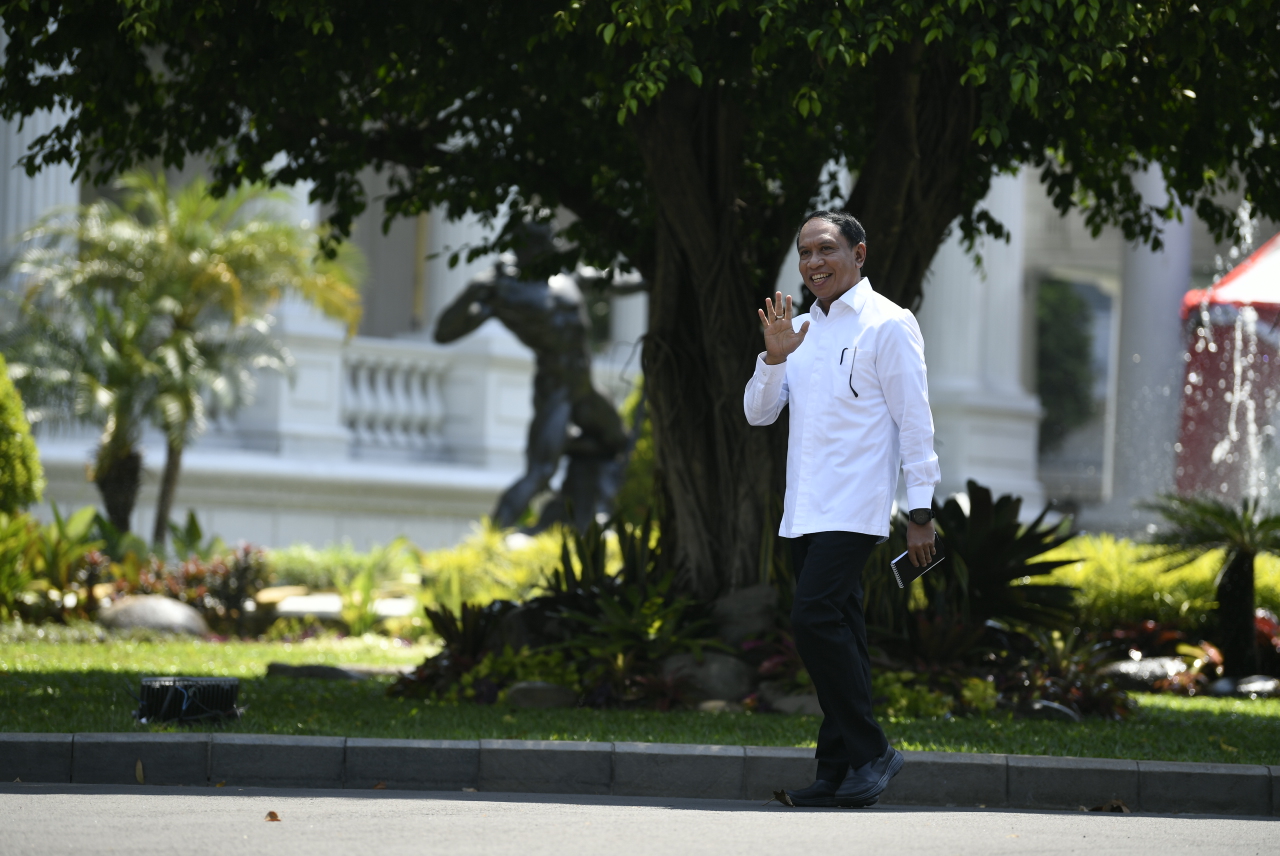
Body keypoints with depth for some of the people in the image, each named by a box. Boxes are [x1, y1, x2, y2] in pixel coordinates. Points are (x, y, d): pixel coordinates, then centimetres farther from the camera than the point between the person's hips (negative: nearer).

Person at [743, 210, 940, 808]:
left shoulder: (888, 326, -5)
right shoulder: (802, 331, 17)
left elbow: (915, 422, -8)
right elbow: (759, 413, 14)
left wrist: (922, 513, -11)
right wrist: (774, 356, -5)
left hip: (853, 507, -8)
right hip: (803, 511, 8)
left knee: (814, 617, -20)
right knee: (836, 632, 8)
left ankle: (870, 753, -13)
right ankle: (838, 775, 9)